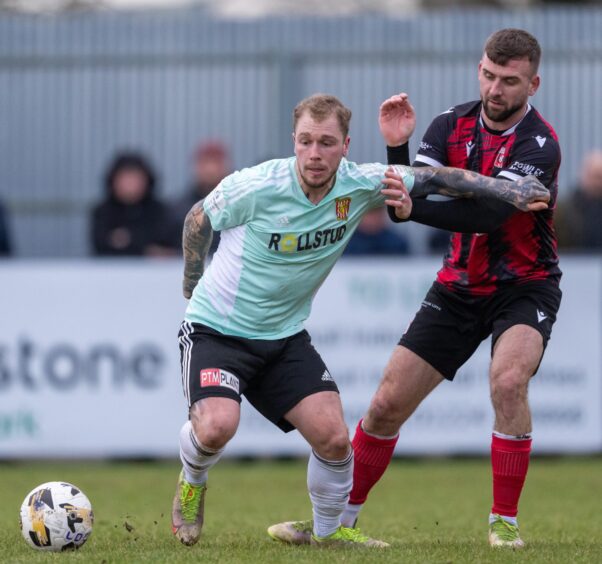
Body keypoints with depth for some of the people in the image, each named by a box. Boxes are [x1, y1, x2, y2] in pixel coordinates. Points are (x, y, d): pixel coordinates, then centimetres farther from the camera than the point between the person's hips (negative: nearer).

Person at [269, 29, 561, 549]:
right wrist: (397, 149, -27)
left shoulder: (539, 145, -22)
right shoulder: (452, 125, -5)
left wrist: (409, 204, -37)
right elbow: (414, 193, -11)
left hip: (525, 287, -5)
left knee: (508, 380, -32)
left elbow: (486, 214, -32)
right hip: (460, 286, 5)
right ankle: (338, 519, 19)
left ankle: (505, 523, -18)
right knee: (388, 403, 2)